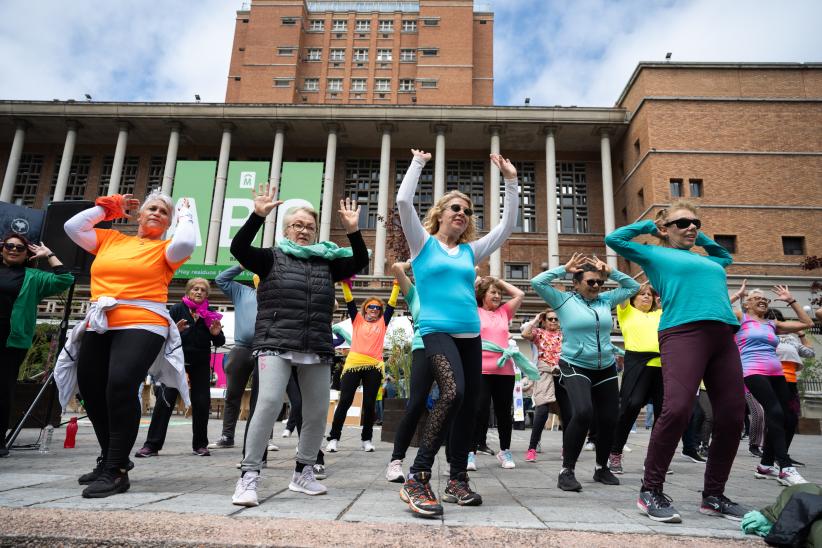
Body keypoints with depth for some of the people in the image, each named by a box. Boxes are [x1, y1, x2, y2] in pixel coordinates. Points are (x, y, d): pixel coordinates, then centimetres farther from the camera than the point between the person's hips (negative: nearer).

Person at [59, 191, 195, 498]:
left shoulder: (164, 249, 6)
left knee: (120, 387, -24)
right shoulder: (110, 239, 20)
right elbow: (72, 227, 14)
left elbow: (185, 245, -15)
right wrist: (108, 207, 17)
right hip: (98, 327, 6)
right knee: (92, 392, 12)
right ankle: (110, 459, 30)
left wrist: (184, 215, 2)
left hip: (141, 326, -6)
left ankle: (116, 471, -14)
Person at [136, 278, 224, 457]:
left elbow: (219, 343, 4)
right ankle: (152, 445, 1)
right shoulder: (177, 309, -3)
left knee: (202, 403, 1)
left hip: (201, 363, 2)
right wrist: (175, 330, -27)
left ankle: (200, 444, 14)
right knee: (165, 400, -6)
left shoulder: (210, 314, 2)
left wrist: (216, 334, -19)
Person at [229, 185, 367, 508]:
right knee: (269, 403, -18)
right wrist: (258, 215, -18)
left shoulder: (326, 262, 15)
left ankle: (303, 474, 23)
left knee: (318, 411, 5)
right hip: (276, 344, -4)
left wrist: (353, 230, -4)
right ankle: (249, 476, -6)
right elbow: (238, 248, -7)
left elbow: (359, 262, 9)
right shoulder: (272, 257, 7)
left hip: (317, 349, 4)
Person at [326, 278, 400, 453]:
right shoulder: (357, 319, 16)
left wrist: (396, 285, 8)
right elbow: (349, 301, 9)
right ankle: (333, 438, 6)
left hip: (374, 367, 1)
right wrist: (345, 283, -2)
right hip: (353, 364, -1)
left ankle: (366, 439, 17)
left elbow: (391, 304, 14)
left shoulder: (382, 322, 17)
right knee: (345, 401, -2)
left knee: (369, 404, 5)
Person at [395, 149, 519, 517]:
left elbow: (507, 226, 17)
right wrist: (418, 163, 4)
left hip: (470, 335, 6)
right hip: (437, 331, -6)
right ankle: (417, 479, -21)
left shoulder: (470, 251, 17)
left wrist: (511, 181, 15)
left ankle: (457, 481, 21)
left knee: (469, 405, 6)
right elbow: (403, 201, -6)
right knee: (453, 393, -28)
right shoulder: (424, 244, 6)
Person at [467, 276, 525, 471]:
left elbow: (520, 295, 12)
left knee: (504, 412, 11)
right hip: (481, 370, -4)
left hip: (505, 370, 4)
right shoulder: (474, 311, 5)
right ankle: (471, 452, 7)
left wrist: (500, 281, 15)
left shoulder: (504, 312, 16)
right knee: (480, 412, -4)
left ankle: (505, 451, 26)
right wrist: (478, 279, 8)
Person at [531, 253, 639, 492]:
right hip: (575, 367, -6)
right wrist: (564, 268, -5)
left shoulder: (606, 300, 11)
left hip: (606, 368, 6)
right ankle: (567, 471, -14)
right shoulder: (564, 300, -2)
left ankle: (602, 468, 29)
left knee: (609, 420, 7)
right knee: (583, 413, -26)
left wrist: (610, 271, 6)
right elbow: (537, 283, -11)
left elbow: (633, 286, 19)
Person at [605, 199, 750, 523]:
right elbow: (614, 239, 14)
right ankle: (651, 491, -10)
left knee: (731, 417, 1)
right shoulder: (655, 254, 15)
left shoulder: (707, 260, 30)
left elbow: (726, 256, 52)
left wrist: (701, 238, 37)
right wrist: (648, 226, 22)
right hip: (683, 333, -7)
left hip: (724, 336, 7)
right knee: (677, 409, -22)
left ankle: (714, 496, 16)